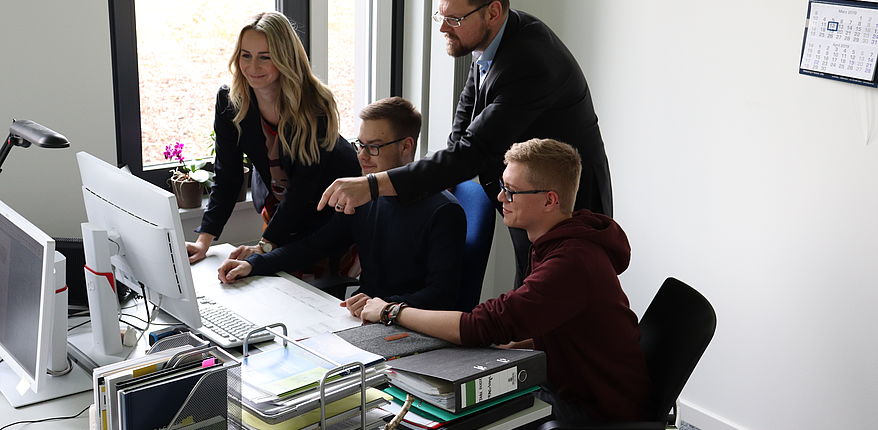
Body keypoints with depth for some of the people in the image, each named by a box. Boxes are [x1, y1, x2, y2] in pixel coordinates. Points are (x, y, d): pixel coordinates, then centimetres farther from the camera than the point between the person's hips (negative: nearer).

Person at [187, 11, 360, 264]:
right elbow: (227, 176, -16)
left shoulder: (314, 105, -31)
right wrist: (204, 239, -27)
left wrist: (266, 245, -36)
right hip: (276, 201, 4)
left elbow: (305, 184, -31)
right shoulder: (229, 101, -18)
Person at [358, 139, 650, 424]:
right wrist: (518, 344, -5)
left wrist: (391, 312, -19)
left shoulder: (571, 262, -29)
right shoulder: (558, 243, 6)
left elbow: (482, 327, -31)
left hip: (600, 412, -9)